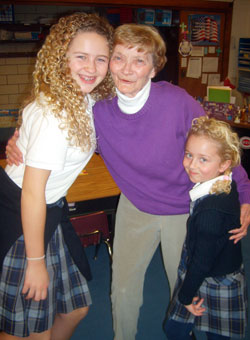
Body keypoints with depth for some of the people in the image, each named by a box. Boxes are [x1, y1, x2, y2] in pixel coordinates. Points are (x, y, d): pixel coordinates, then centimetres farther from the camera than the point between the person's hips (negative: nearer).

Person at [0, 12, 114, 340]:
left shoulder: (85, 99, 1)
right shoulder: (55, 113, -26)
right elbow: (31, 192, -24)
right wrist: (36, 261, -17)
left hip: (48, 211, 9)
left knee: (77, 306, 22)